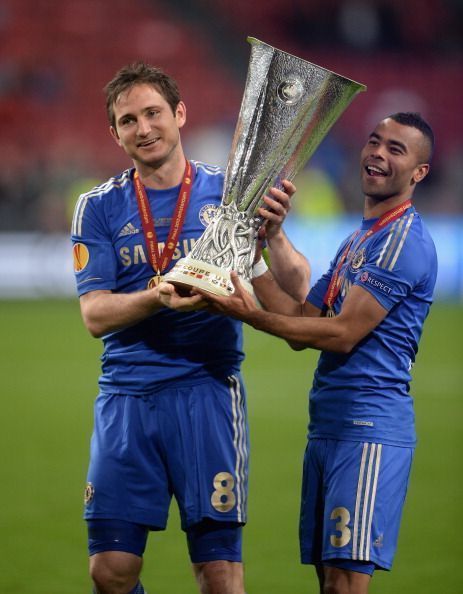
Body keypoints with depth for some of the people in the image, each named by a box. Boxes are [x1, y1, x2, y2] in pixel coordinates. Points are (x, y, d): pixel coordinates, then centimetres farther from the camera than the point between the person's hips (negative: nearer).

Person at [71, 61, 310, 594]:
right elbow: (94, 314, -1)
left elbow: (296, 294, 0)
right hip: (125, 395, 2)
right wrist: (156, 299, -20)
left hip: (207, 390, -1)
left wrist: (273, 234, -20)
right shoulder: (99, 208, 8)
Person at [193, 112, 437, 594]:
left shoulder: (404, 239, -10)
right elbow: (303, 327, 15)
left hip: (368, 430, -9)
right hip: (327, 427, 9)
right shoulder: (357, 240, 21)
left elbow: (343, 333, -16)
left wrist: (252, 317, -21)